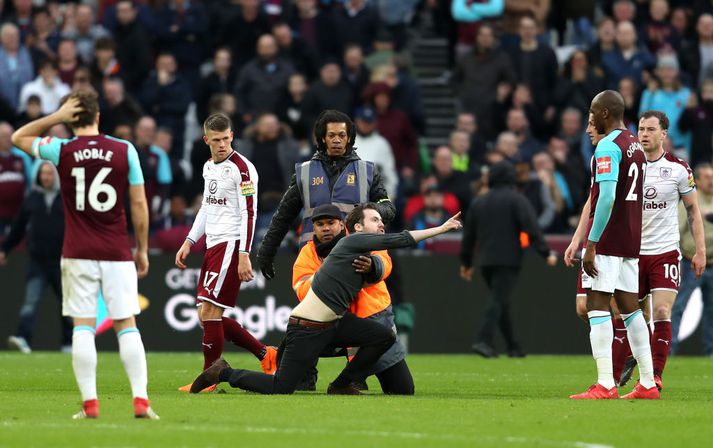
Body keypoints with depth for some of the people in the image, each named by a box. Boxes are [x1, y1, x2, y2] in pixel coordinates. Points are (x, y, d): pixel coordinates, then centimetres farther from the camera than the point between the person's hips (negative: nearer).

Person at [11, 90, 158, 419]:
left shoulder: (62, 151, -3)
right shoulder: (125, 151, -1)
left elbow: (18, 138, 15)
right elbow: (139, 203, 1)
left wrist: (56, 117, 7)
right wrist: (142, 250, 10)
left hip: (77, 255, -1)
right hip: (117, 253, 1)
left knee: (83, 327, 1)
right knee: (127, 326, 3)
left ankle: (90, 404, -3)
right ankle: (141, 401, -5)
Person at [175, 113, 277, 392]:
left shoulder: (242, 168, -11)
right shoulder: (209, 167, 15)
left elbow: (249, 213, -15)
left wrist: (244, 255, -20)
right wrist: (189, 242, 20)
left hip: (231, 245, -9)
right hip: (213, 245, 9)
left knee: (210, 311, -12)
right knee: (208, 316, 7)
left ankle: (209, 379, -6)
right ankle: (265, 354, 17)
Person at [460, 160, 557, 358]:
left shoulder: (478, 202, 15)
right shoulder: (516, 199, -2)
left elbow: (468, 235, 18)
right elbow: (531, 228, -13)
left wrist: (466, 263, 26)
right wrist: (546, 253, -12)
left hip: (486, 261, 5)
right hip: (508, 260, -5)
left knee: (501, 302, 15)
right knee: (499, 301, -10)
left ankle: (513, 347, 16)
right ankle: (484, 341, -25)